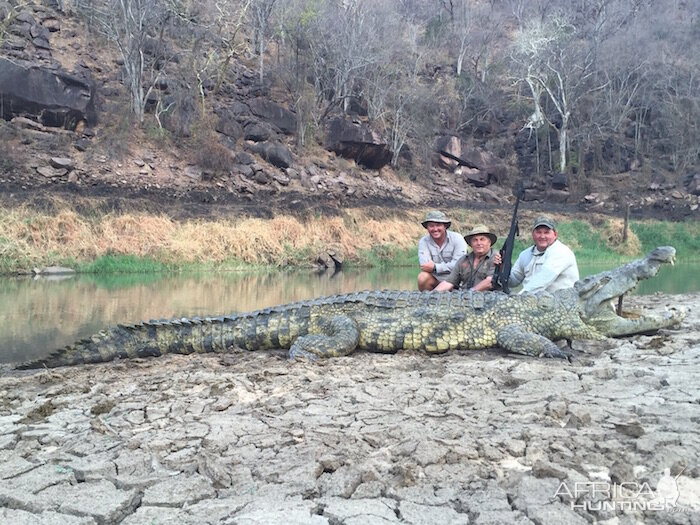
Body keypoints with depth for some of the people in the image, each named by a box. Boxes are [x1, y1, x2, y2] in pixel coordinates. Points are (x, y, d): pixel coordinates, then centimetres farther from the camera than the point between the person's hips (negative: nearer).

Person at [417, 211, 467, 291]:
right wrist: (447, 266, -22)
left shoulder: (457, 238, -9)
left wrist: (435, 267, -21)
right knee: (422, 277, -27)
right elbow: (425, 265, -17)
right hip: (436, 280, 2)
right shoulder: (424, 241, -3)